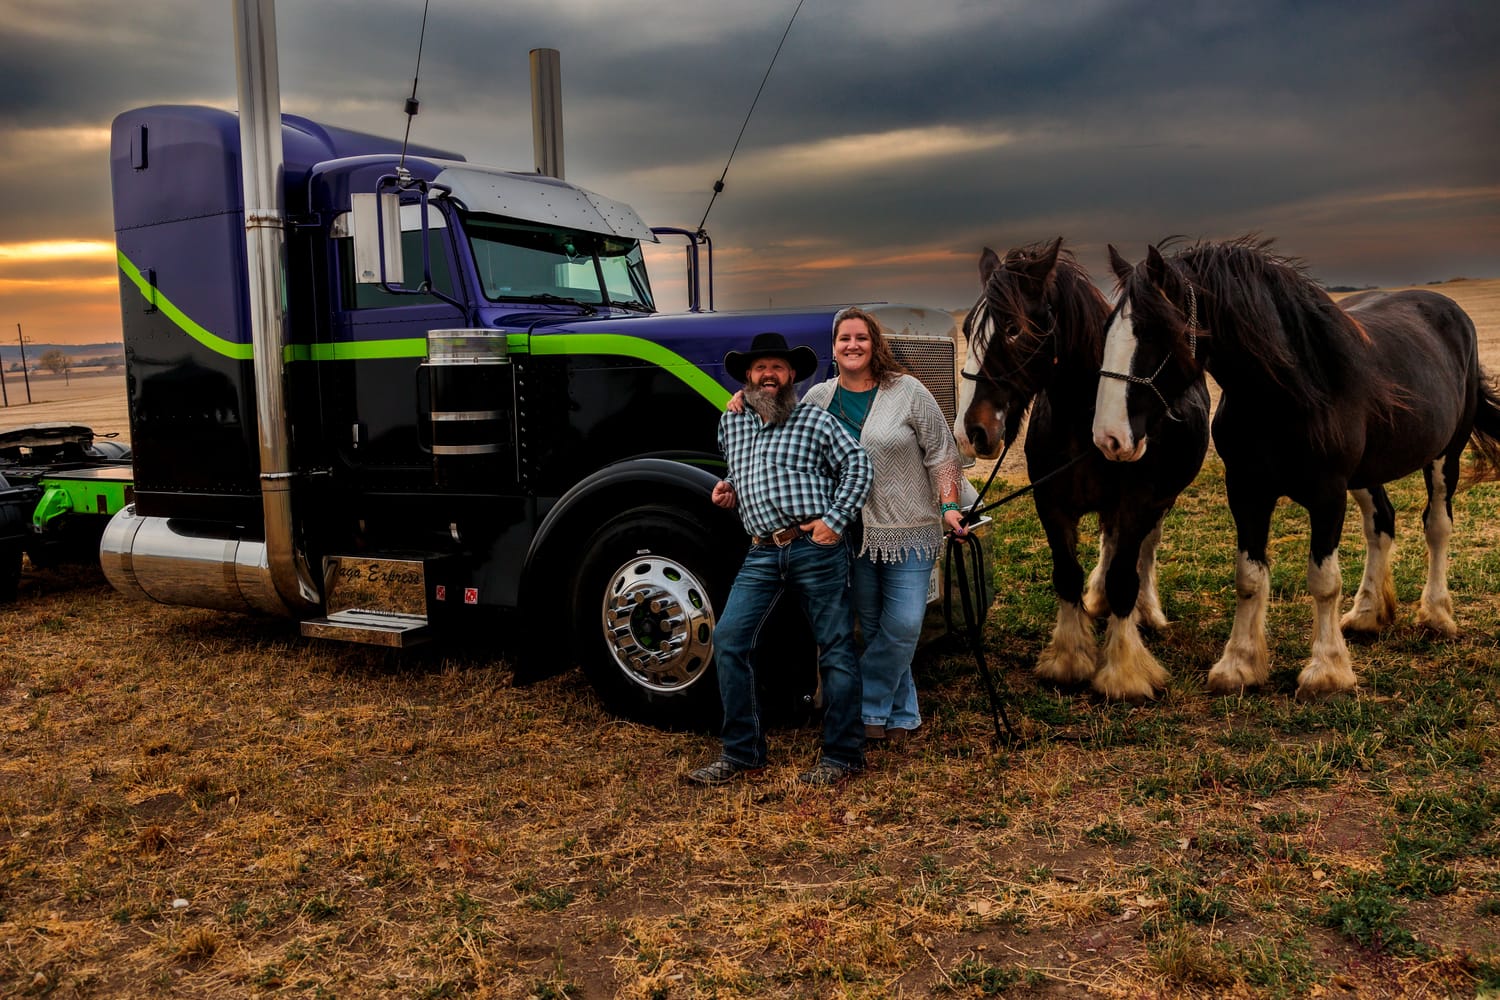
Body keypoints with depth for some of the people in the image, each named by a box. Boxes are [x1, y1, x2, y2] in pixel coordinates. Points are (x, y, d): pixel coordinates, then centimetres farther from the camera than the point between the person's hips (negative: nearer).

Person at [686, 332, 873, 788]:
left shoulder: (816, 420, 3)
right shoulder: (731, 423, 17)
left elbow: (857, 464, 1)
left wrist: (835, 519, -9)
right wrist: (728, 491, 9)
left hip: (815, 546, -4)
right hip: (763, 551, 4)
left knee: (836, 648, 2)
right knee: (728, 639, -4)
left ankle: (842, 754, 15)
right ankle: (741, 752, 8)